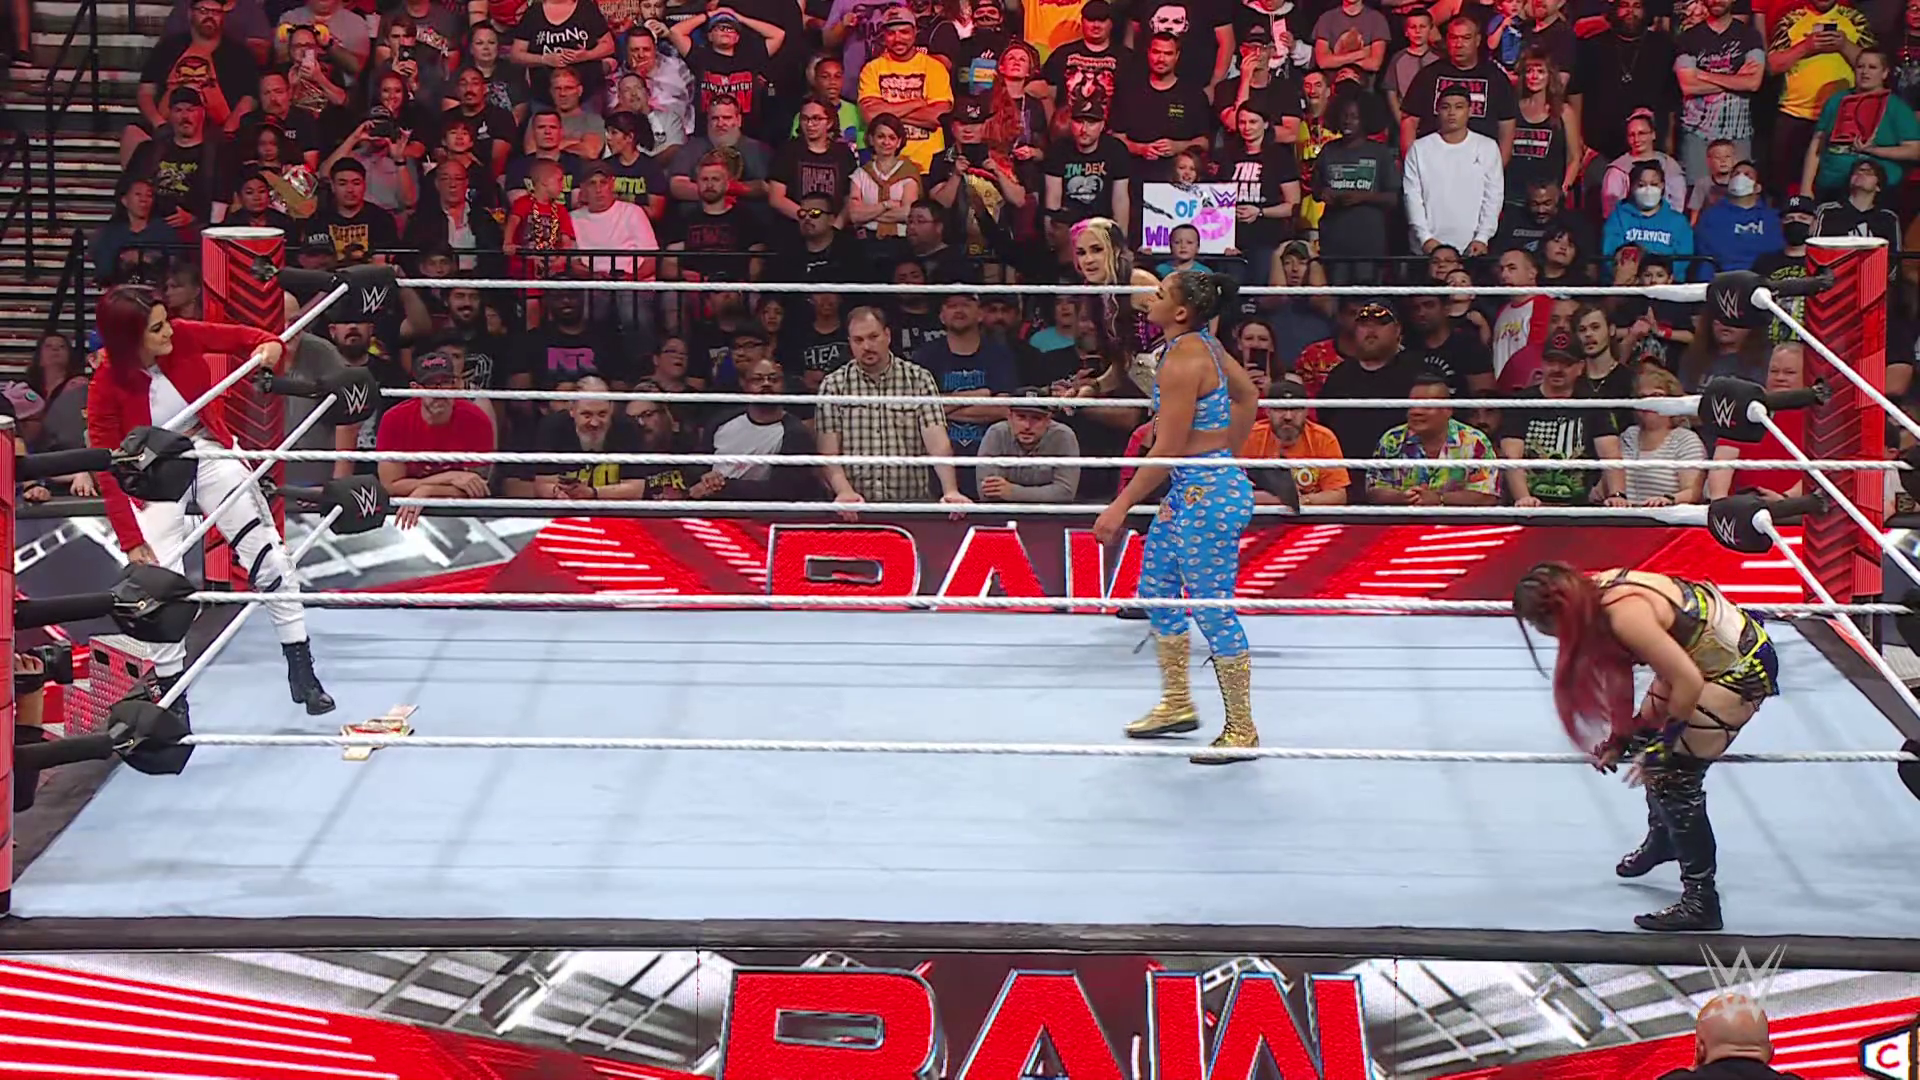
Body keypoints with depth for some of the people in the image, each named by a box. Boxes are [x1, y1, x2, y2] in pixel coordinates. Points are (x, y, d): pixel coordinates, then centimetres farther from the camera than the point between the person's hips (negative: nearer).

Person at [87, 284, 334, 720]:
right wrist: (131, 541, -22)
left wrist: (270, 346, -27)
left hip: (208, 450, 3)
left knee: (270, 558, -1)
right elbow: (107, 470, -20)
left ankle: (301, 670, 11)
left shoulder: (181, 337, -18)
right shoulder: (106, 387, -24)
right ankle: (172, 695, 9)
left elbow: (239, 337, -3)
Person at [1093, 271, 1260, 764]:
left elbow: (1167, 450, -21)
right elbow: (1248, 396, 22)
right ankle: (1177, 704, 33)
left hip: (1208, 497, -11)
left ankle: (1242, 730, 6)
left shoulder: (1183, 360, -22)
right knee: (1155, 589, 20)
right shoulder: (1204, 344, 7)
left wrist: (1121, 506, -16)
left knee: (1213, 611, -3)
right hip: (1190, 491, 11)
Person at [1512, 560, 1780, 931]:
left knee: (1674, 777, -7)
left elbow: (1688, 682, -29)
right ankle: (1661, 837, 47)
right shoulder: (1594, 592, -7)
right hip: (1700, 654, 9)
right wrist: (1621, 736, 5)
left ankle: (1701, 902, 2)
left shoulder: (1626, 616, -32)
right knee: (1645, 738, 21)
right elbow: (1617, 669, 5)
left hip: (1742, 668, -9)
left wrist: (1663, 745, -18)